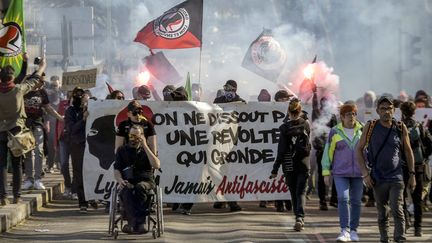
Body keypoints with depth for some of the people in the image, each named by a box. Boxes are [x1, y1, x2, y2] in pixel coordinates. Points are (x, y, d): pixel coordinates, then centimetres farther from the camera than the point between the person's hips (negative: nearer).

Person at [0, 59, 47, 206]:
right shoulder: (19, 90, -7)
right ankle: (17, 196, 7)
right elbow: (33, 81, 9)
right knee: (17, 165, 8)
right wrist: (41, 68, 26)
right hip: (16, 131, 0)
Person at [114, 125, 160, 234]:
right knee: (126, 191, -37)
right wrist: (120, 181, -14)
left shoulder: (147, 150, 14)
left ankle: (133, 224, -43)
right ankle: (138, 225, -51)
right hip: (128, 182, 1)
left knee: (140, 187, -38)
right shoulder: (122, 150, 17)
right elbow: (116, 170, 9)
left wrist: (145, 146, -7)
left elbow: (156, 165, -6)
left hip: (146, 181, 0)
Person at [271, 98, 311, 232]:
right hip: (304, 164, 1)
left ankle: (299, 219, 18)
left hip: (289, 165, -1)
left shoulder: (285, 127, -9)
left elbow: (281, 150, -10)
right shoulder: (306, 124, -1)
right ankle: (300, 217, -21)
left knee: (293, 193, 12)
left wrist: (275, 169, -5)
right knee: (301, 192, 0)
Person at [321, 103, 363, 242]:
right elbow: (328, 152, 2)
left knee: (356, 201, 4)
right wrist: (326, 173, -2)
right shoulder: (335, 132, 0)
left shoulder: (362, 130, 5)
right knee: (343, 199, -15)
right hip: (340, 173, -2)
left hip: (358, 173, 2)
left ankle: (353, 231, 16)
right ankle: (344, 231, -17)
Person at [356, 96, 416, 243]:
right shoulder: (370, 127, -1)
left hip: (396, 178, -1)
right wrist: (365, 174, -5)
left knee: (397, 211, -15)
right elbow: (359, 150, 3)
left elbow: (408, 151, 9)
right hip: (378, 179, 1)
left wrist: (412, 174, 5)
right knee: (382, 214, 9)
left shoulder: (401, 128, 0)